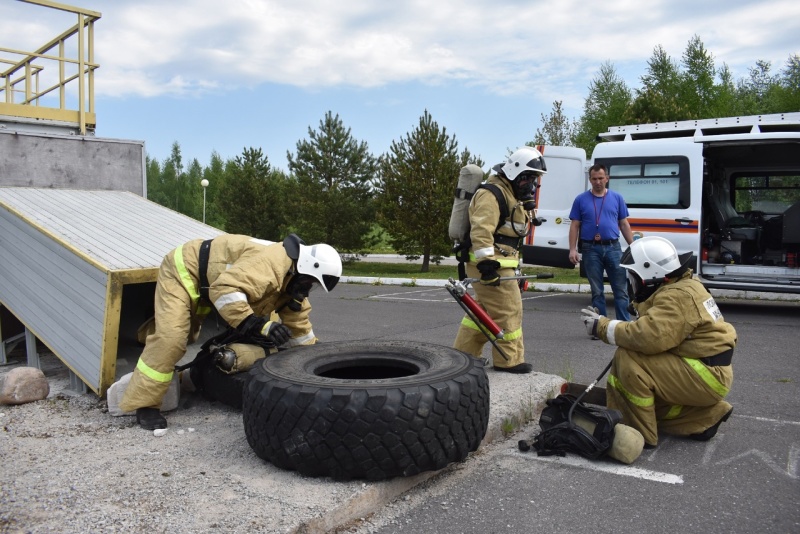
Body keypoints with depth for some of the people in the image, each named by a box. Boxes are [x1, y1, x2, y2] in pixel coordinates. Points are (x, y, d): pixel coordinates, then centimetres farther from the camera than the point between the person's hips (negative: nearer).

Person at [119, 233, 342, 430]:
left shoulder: (291, 278, -2)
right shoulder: (270, 264, -35)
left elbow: (299, 323, 8)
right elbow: (224, 290, -44)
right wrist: (259, 325, -47)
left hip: (205, 283, 10)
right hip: (183, 272, -10)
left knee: (187, 335, 21)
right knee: (171, 338, -18)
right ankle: (144, 405, -8)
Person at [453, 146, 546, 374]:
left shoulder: (512, 195, 20)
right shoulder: (493, 193, -15)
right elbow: (481, 230, -25)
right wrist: (486, 262, -29)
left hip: (499, 263, 11)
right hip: (490, 264, -11)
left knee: (483, 311, 15)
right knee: (508, 311, -6)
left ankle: (463, 354, 23)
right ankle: (509, 360, 4)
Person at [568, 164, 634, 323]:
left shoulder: (617, 198, 8)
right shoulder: (581, 199, 4)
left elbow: (624, 224, 11)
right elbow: (574, 226, 3)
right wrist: (573, 249, -6)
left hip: (613, 248, 1)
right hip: (591, 250, -1)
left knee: (621, 290, 1)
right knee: (597, 292, 7)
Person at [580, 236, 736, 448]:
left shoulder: (677, 296, -22)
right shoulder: (679, 288, 12)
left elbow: (648, 337, -35)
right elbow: (654, 333, 10)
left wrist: (603, 326, -23)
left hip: (707, 375, -11)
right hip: (707, 372, 11)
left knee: (628, 360, -23)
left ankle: (640, 433, -13)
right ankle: (707, 416, 17)